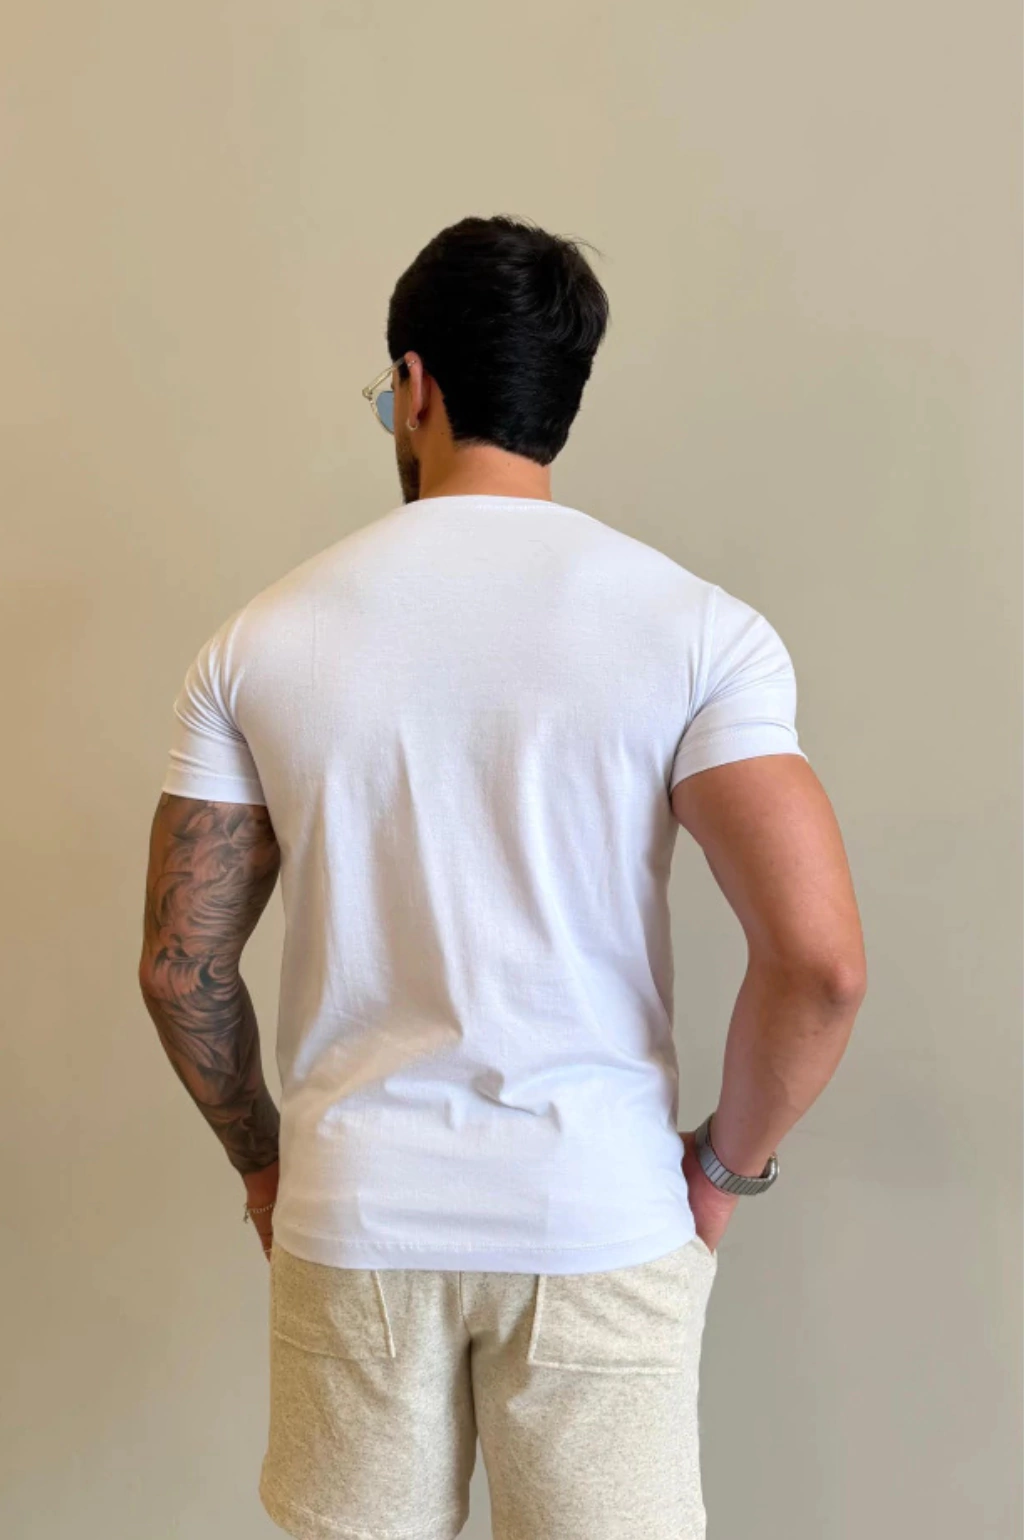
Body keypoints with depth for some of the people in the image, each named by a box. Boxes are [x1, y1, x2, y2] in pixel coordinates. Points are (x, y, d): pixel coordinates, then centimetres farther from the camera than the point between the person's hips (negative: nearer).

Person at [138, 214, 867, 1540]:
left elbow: (180, 966, -1)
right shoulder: (697, 627, -9)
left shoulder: (260, 641, -4)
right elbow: (820, 961, -16)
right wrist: (724, 1163, 1)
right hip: (601, 1220, -1)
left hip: (351, 1217, 2)